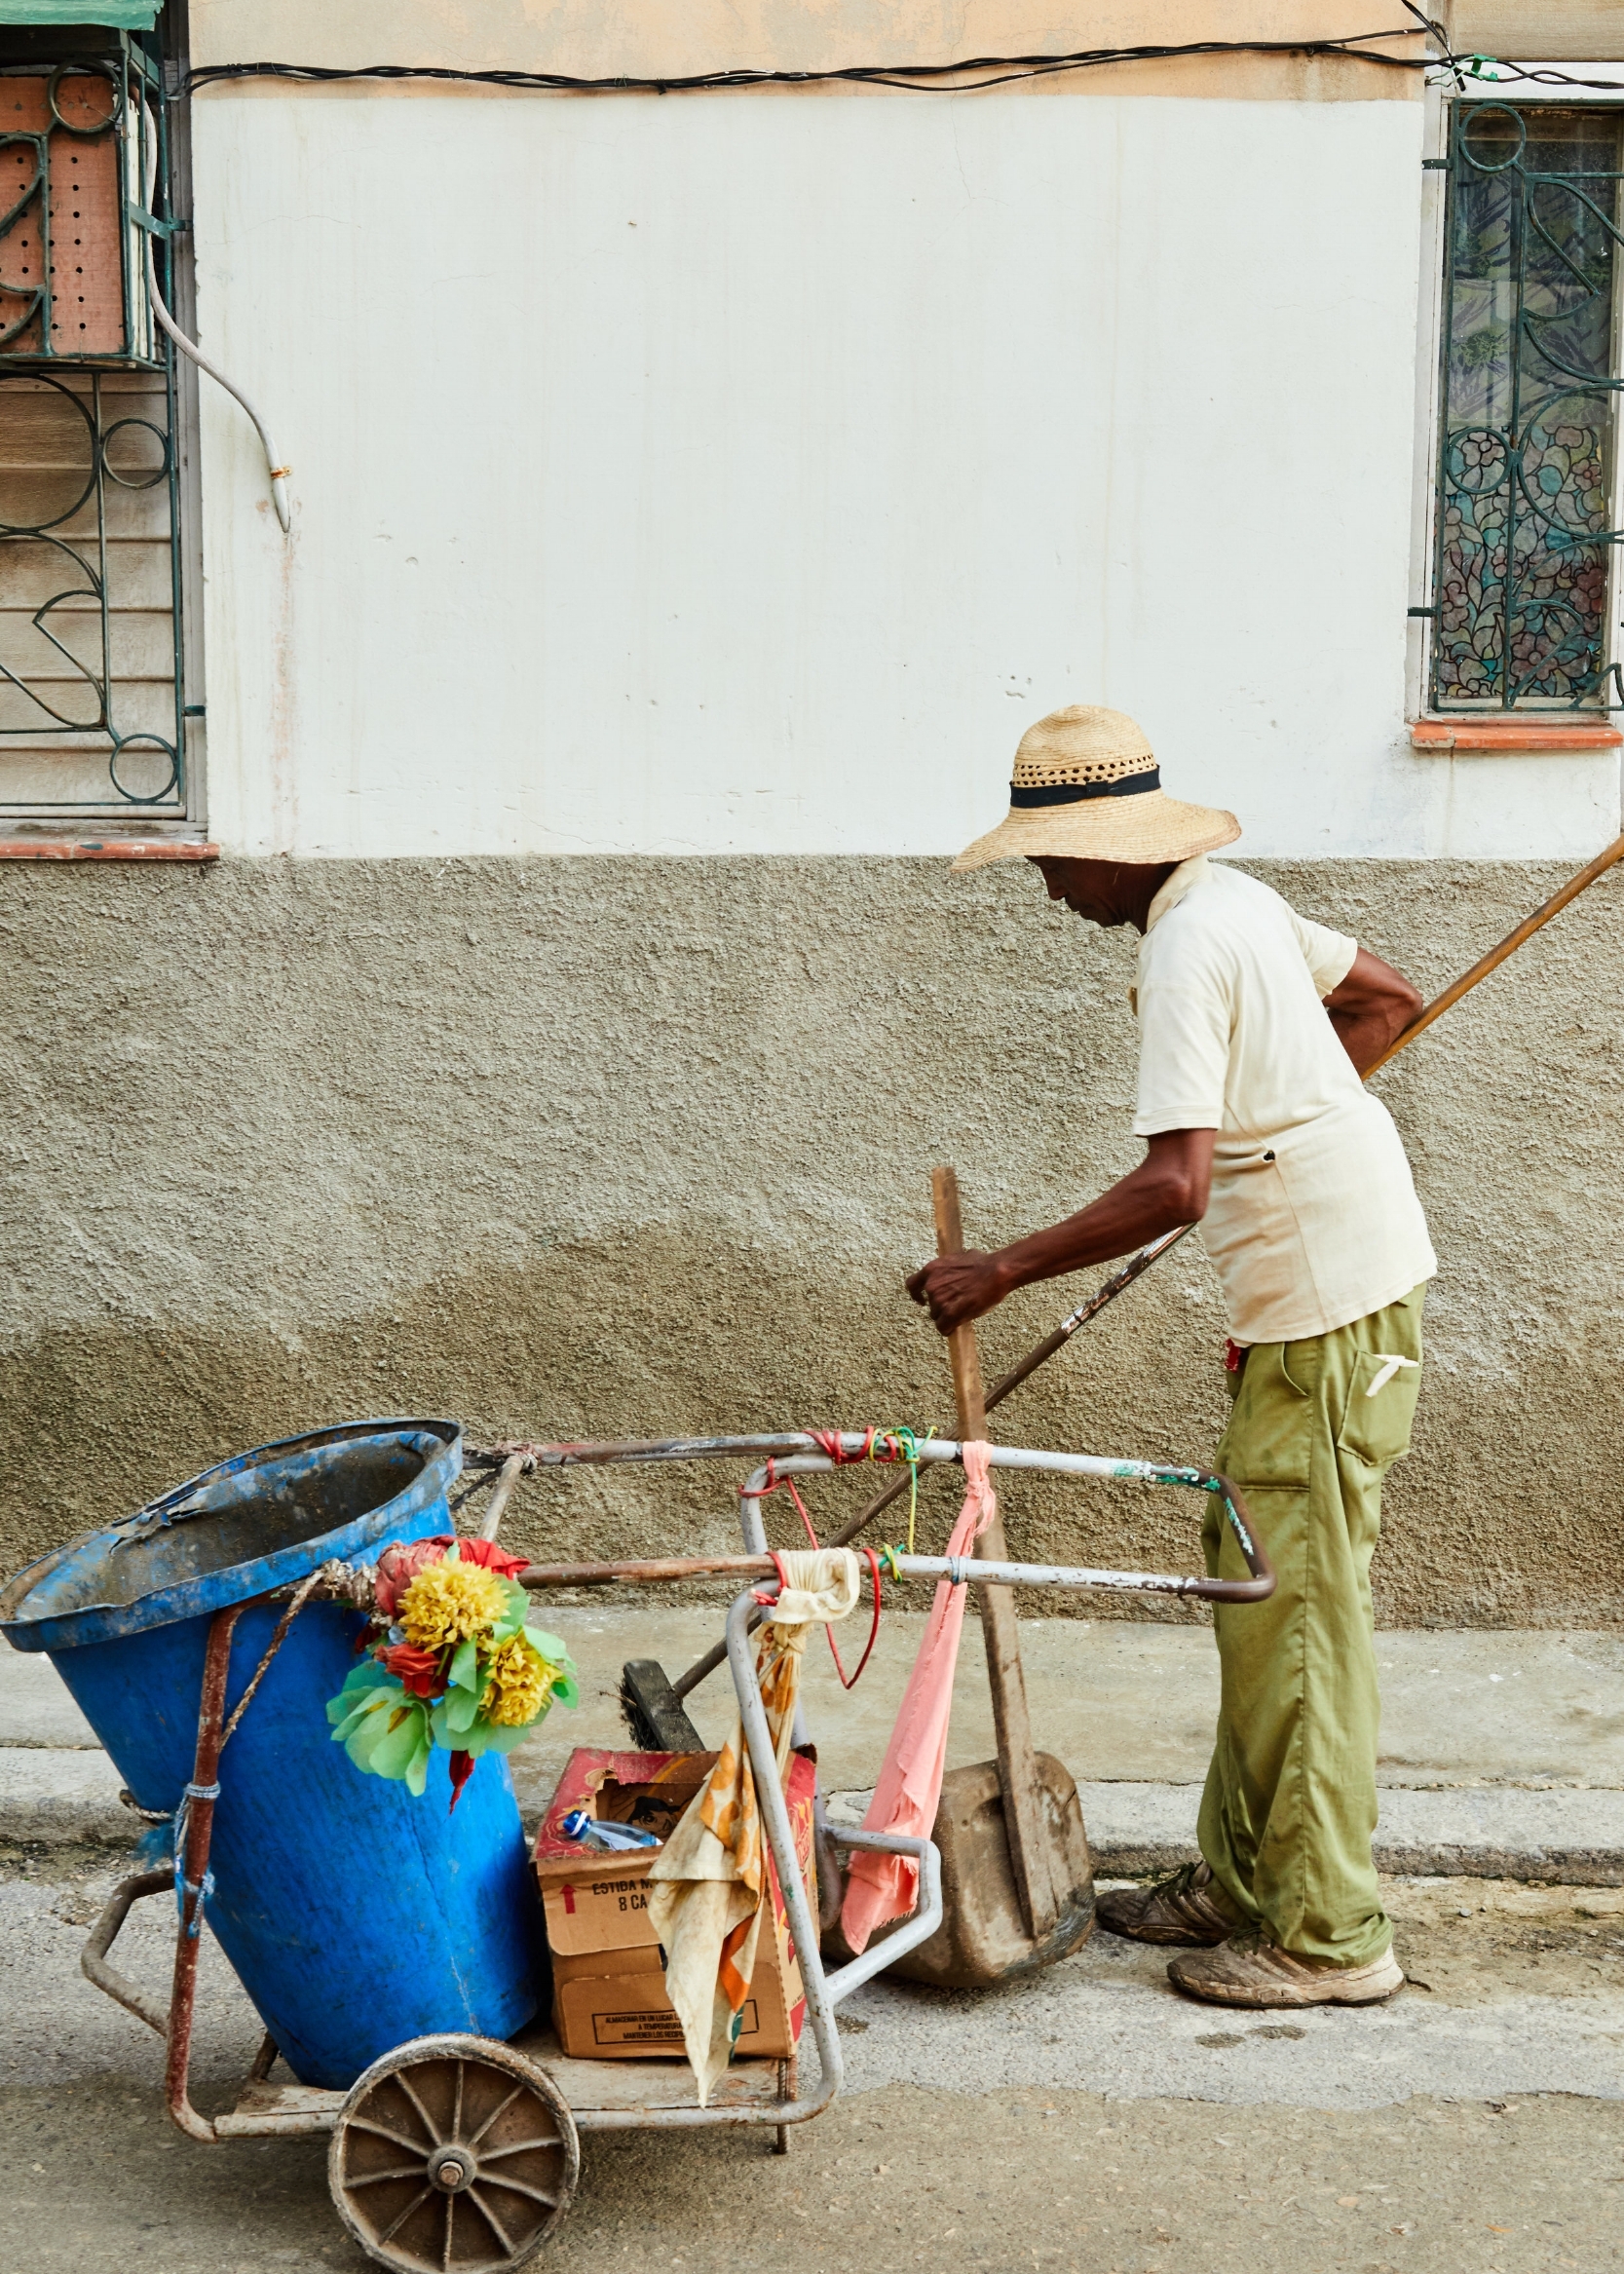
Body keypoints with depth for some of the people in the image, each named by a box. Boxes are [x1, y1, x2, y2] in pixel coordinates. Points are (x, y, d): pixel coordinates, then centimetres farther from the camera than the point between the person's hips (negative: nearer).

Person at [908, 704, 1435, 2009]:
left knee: (1294, 1609, -5)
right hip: (1330, 1280, 10)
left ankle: (1329, 1936, 4)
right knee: (1252, 1581, 15)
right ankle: (1243, 1882, 25)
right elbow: (1389, 999, 24)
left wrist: (999, 1274, -20)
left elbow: (1173, 1186, -27)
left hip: (1334, 1308, -10)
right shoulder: (1238, 902, 12)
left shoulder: (1187, 949, -19)